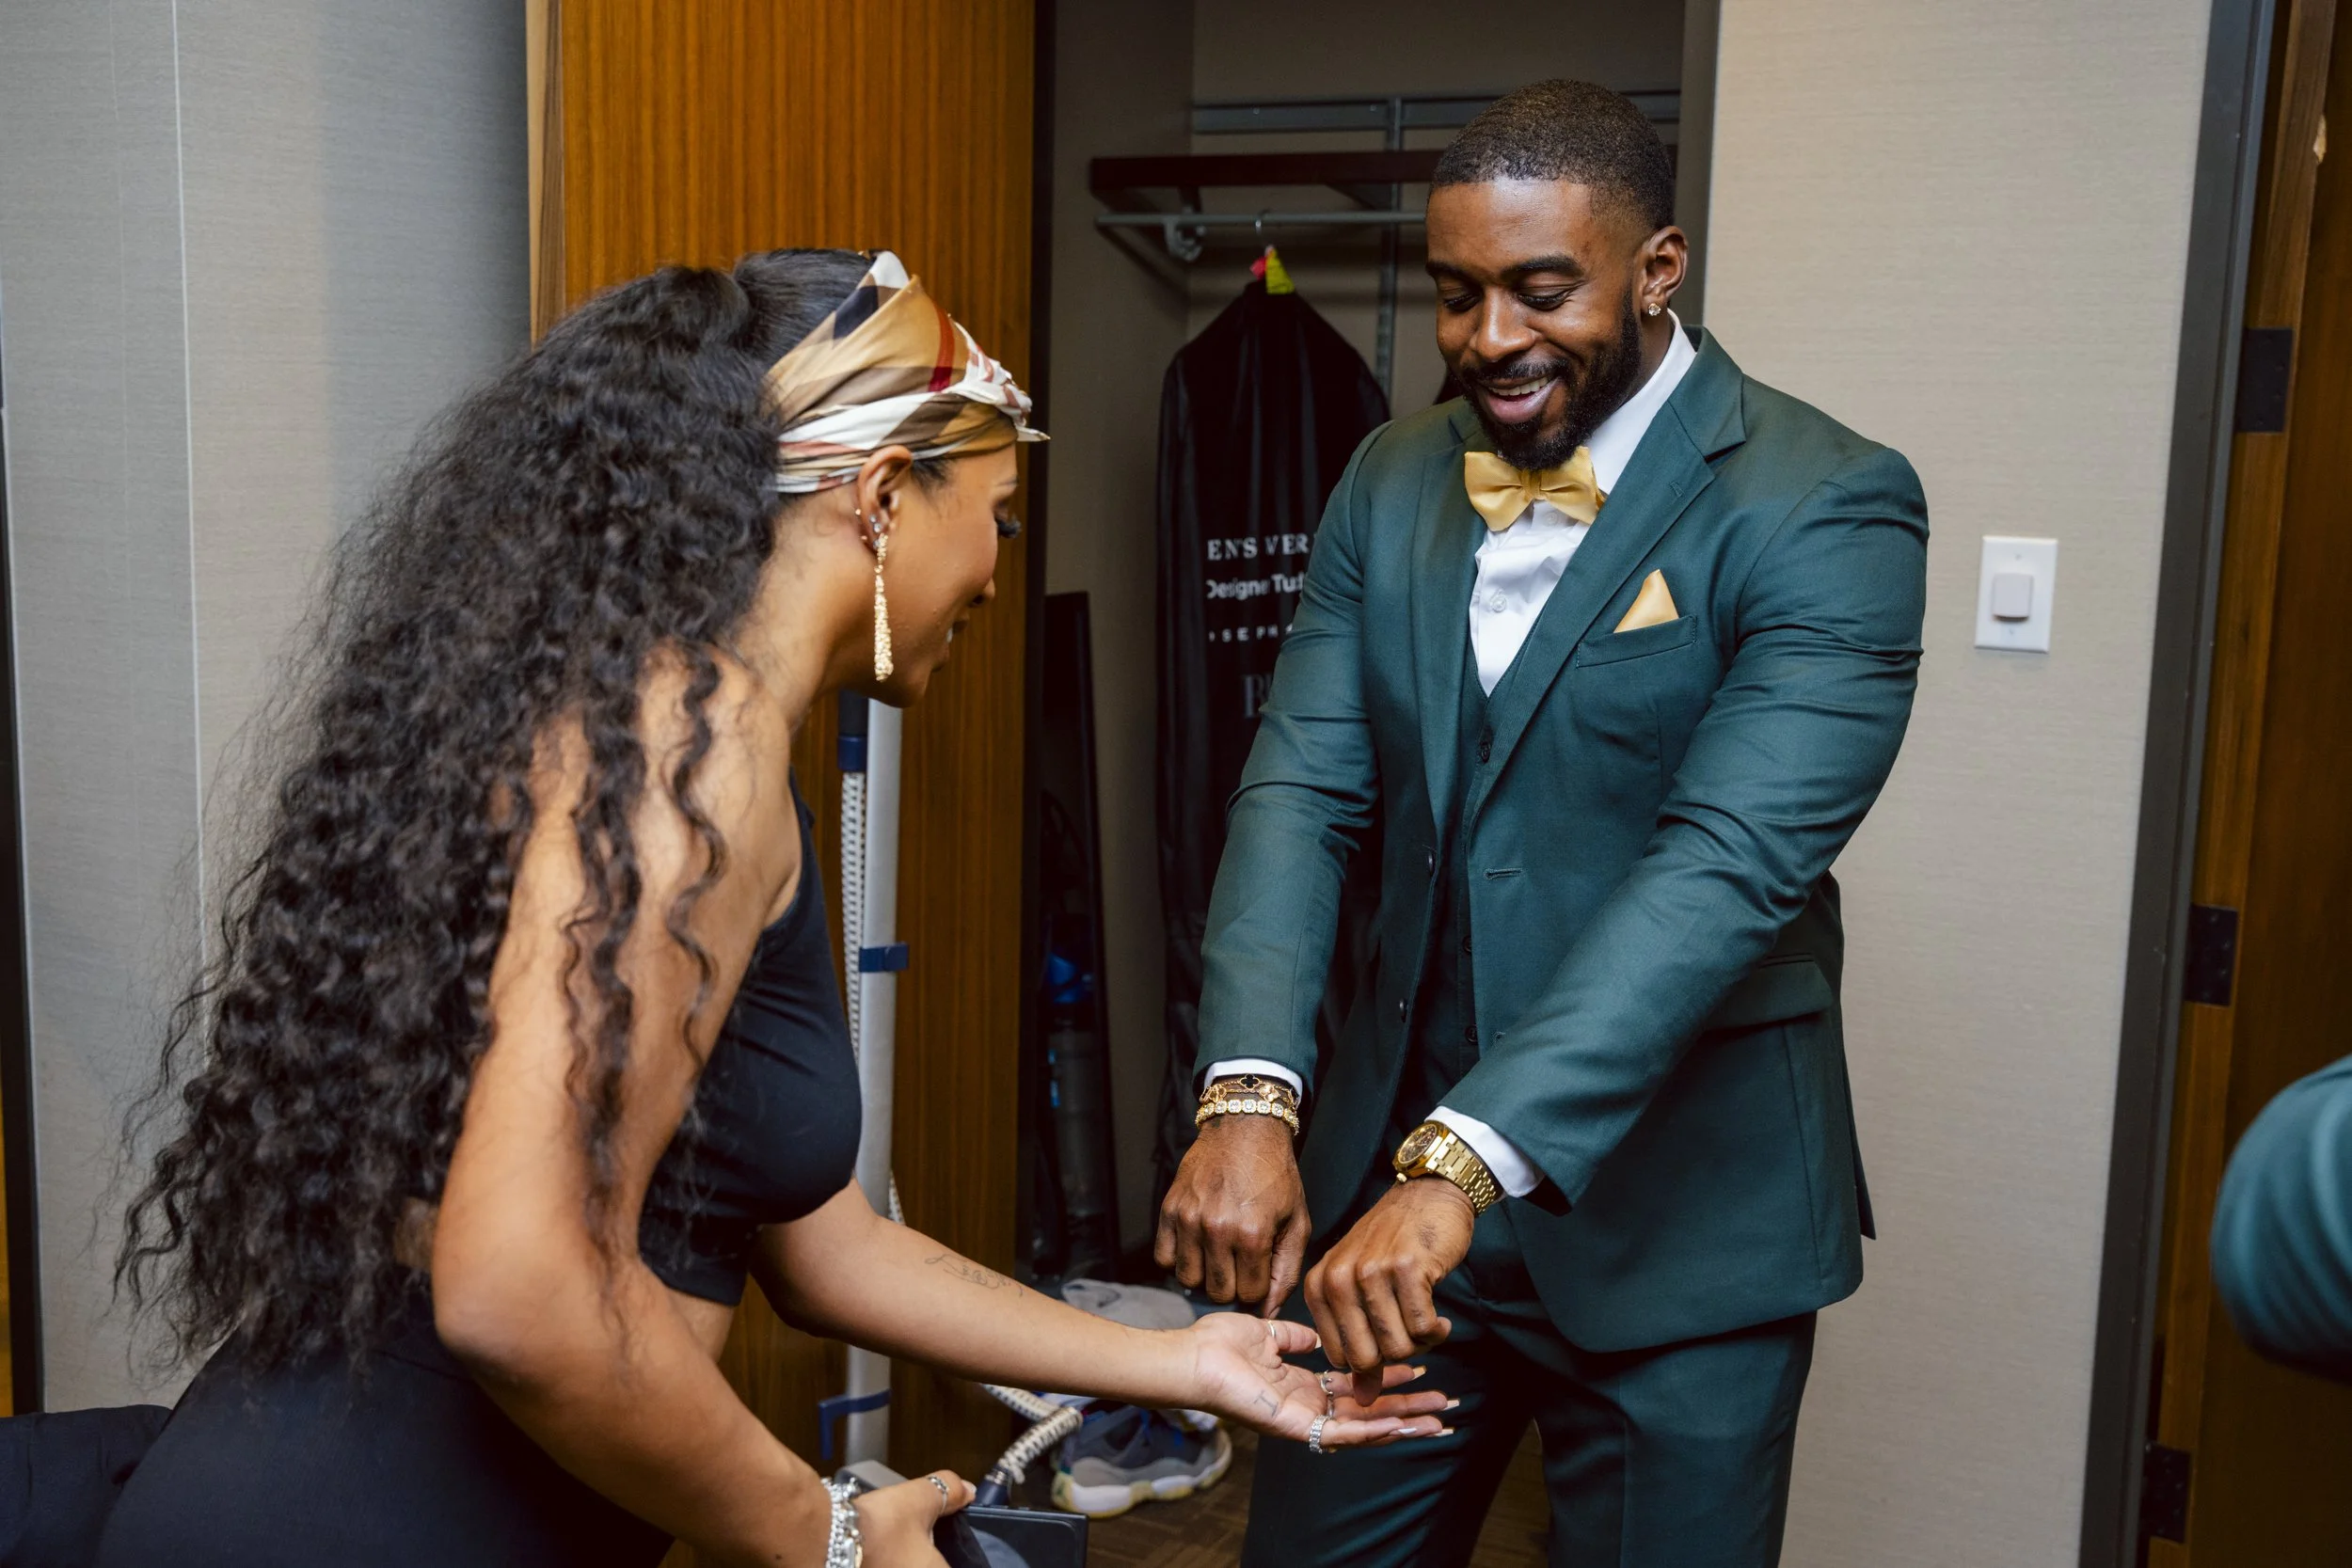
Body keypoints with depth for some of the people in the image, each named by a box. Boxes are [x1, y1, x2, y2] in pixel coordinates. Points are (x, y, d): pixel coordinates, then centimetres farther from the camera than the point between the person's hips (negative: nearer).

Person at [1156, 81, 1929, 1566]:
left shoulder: (1826, 507, -13)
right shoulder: (1395, 480, 5)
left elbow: (1732, 864, -24)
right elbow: (1302, 791, -3)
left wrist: (1462, 1163, -32)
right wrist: (1252, 1099, -18)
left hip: (1673, 1220, -4)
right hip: (1394, 1165, 5)